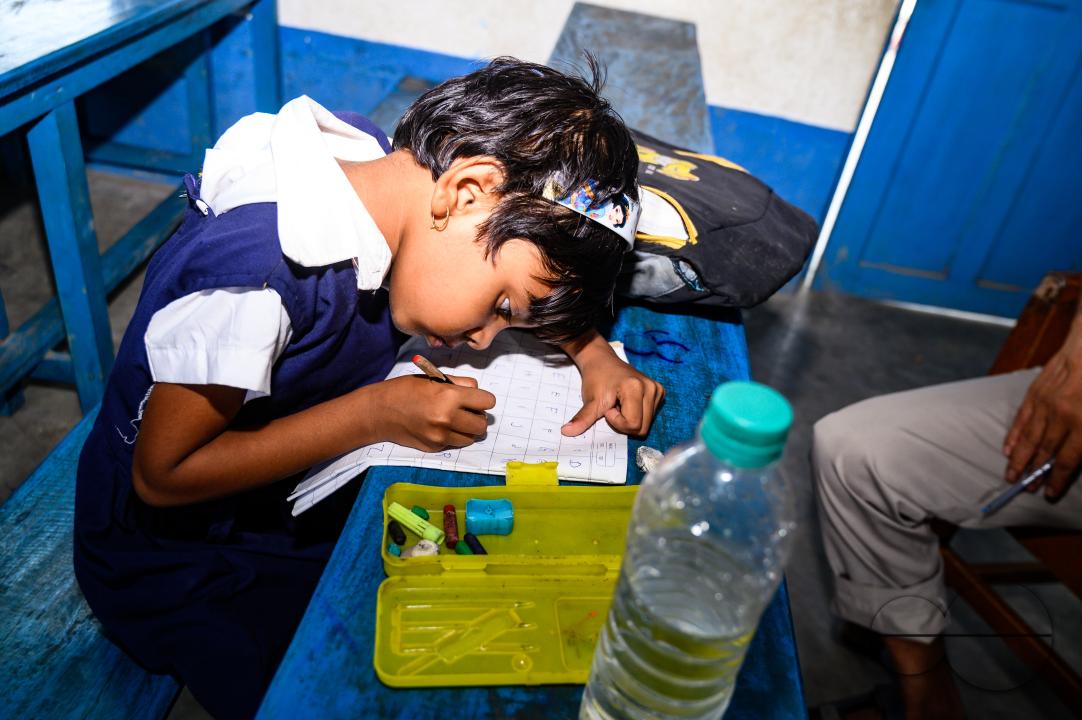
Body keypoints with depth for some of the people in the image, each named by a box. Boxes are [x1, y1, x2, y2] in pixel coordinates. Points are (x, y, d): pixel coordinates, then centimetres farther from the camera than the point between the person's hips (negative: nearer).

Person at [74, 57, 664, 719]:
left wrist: (593, 352, -17)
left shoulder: (383, 170, -15)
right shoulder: (254, 275, -36)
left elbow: (553, 274, 2)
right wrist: (376, 414, -29)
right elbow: (163, 473, -24)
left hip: (302, 499, 6)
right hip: (179, 559, -6)